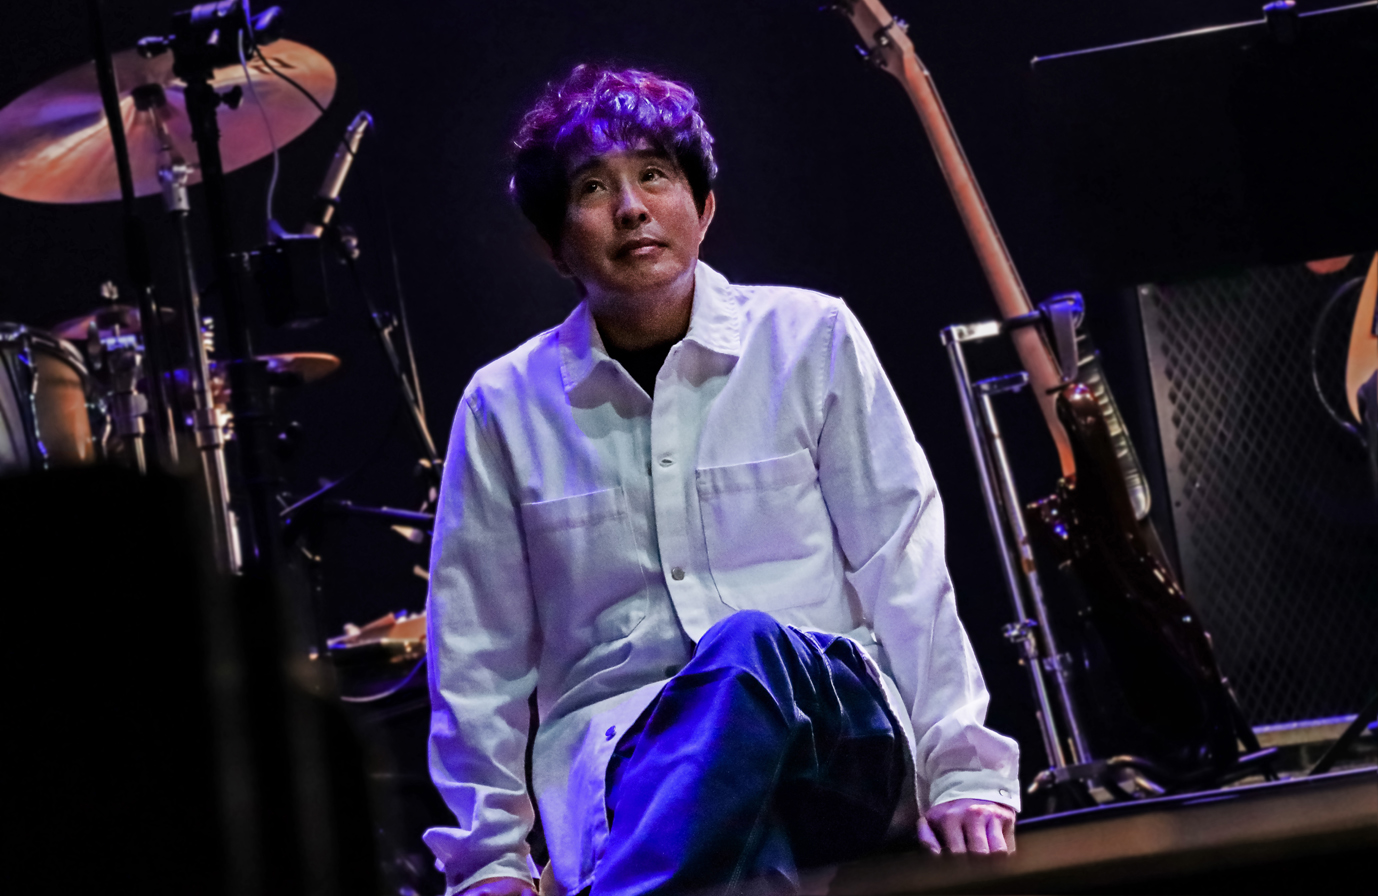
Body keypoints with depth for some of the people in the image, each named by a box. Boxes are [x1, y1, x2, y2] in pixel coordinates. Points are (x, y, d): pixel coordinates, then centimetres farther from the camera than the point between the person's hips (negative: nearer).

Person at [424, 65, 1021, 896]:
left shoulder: (811, 338, 6)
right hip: (619, 757, -1)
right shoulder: (506, 406, 9)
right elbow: (478, 659, 11)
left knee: (752, 645, -37)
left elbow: (903, 564, 1)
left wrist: (963, 769, -7)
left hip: (844, 738, 1)